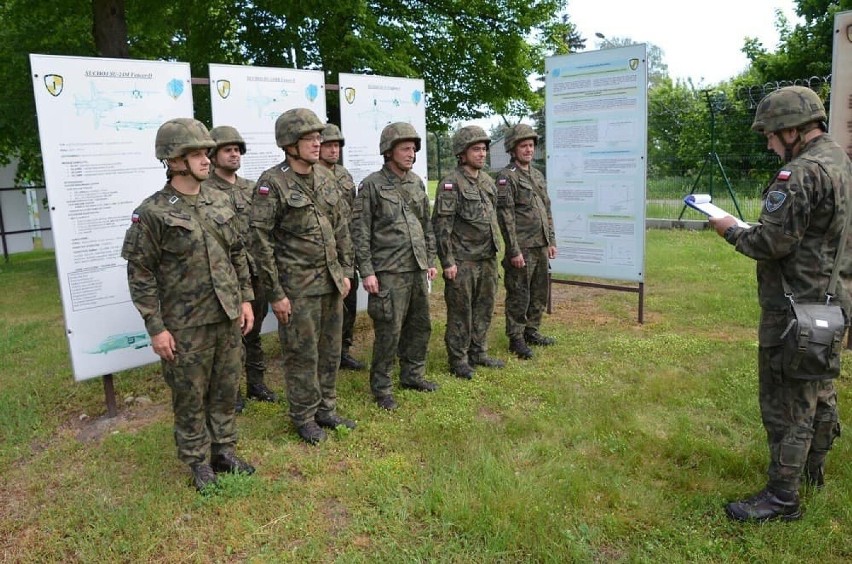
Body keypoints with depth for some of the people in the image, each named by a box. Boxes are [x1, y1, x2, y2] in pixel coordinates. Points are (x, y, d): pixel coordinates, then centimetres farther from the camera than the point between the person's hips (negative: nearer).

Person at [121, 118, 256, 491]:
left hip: (227, 317, 5)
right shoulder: (152, 213, -11)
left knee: (225, 389, 15)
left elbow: (238, 254, 13)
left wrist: (246, 298, 8)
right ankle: (199, 463, 25)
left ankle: (224, 450, 32)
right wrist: (156, 327, -12)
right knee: (190, 396, 8)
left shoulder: (220, 202, 5)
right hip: (186, 325, -5)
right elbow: (140, 275, -10)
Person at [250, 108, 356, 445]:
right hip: (297, 286, -6)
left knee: (330, 350, 14)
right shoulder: (272, 183, -12)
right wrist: (276, 294, -13)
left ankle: (326, 410, 31)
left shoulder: (326, 177, 7)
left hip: (330, 281, 6)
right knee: (302, 354, 5)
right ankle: (304, 418, 23)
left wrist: (345, 272, 10)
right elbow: (261, 242, -13)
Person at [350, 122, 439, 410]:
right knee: (389, 331, -3)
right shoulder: (372, 185, -7)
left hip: (417, 268, 7)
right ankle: (381, 387, 12)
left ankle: (412, 375, 31)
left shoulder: (417, 183, 11)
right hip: (389, 272, -6)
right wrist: (366, 271, -13)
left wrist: (430, 261, 14)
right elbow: (360, 232, -9)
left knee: (420, 325, 13)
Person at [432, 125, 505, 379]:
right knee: (460, 312, 2)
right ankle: (458, 360, 14)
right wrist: (447, 261, -17)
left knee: (484, 309, 14)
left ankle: (478, 353, 28)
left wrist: (495, 251, 18)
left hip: (487, 259, 7)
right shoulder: (451, 184, -12)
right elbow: (441, 225, -15)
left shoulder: (488, 182, 12)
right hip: (462, 262, -7)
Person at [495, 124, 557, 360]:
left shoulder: (538, 175, 15)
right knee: (519, 296, 0)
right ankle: (516, 339, 11)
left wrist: (551, 241, 14)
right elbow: (506, 216, -15)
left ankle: (531, 331, 28)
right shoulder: (506, 177, -10)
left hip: (541, 246, 8)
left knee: (540, 293, 14)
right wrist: (514, 250, -18)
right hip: (522, 248, -8)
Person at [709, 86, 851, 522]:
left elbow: (772, 244, -23)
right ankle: (813, 467, 41)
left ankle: (782, 496, 10)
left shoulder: (800, 173, -22)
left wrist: (731, 230, -6)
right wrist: (748, 229, 11)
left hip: (796, 308, -10)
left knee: (786, 403, -1)